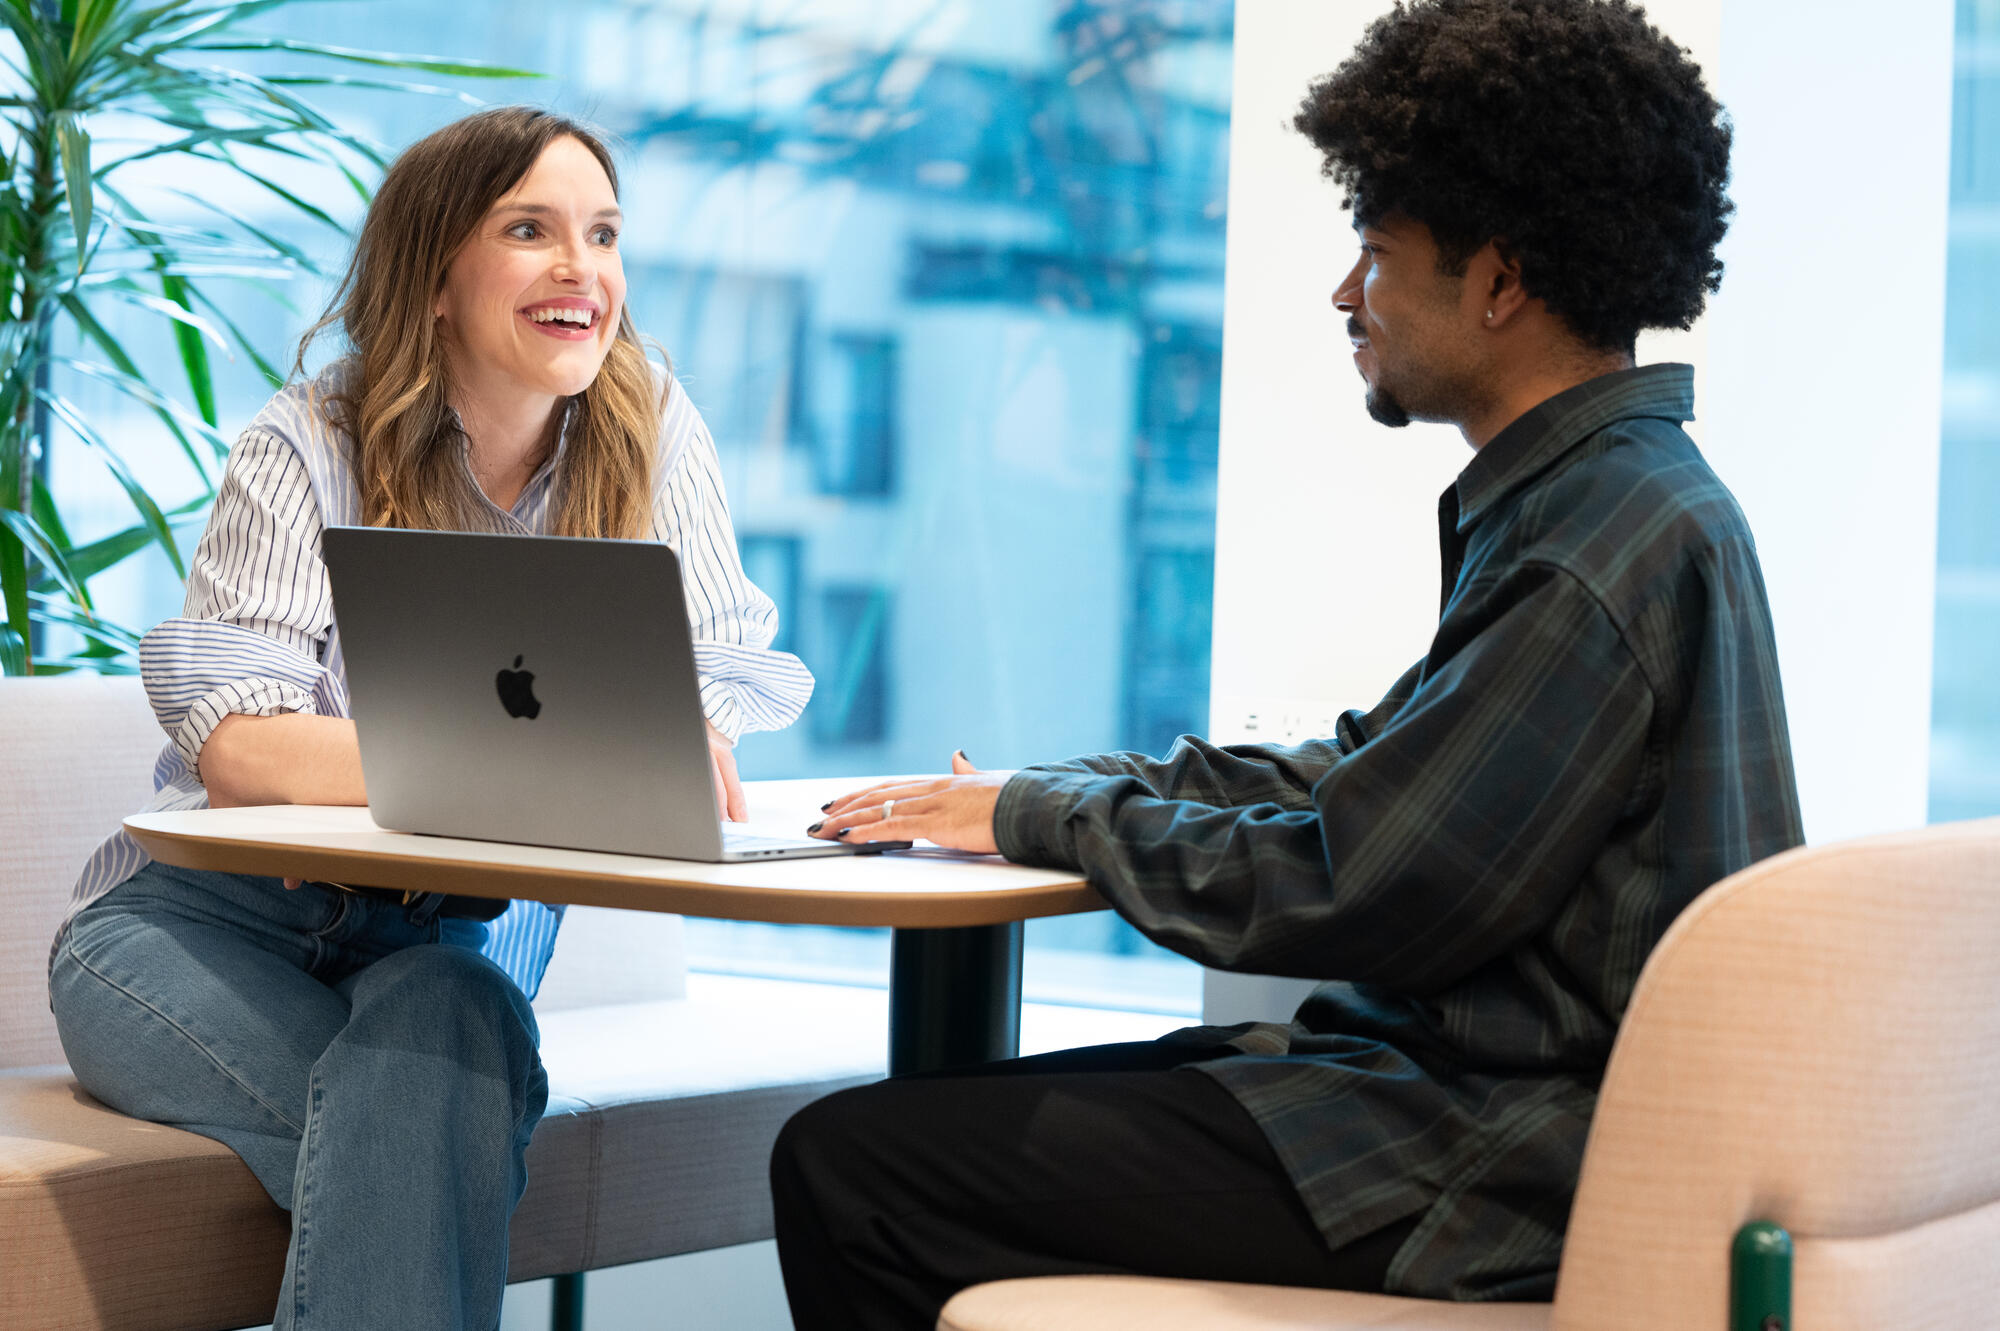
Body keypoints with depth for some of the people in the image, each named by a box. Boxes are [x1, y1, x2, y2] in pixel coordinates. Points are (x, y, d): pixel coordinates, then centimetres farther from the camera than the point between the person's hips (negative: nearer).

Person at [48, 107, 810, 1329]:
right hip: (218, 914, -2)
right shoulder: (308, 449, -10)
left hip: (457, 929, 2)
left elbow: (715, 691, -5)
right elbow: (236, 749, -22)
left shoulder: (650, 426, -2)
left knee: (451, 1011, -34)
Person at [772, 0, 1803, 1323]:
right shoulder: (1630, 497, 14)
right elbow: (1365, 767, 20)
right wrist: (1046, 784, 11)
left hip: (1496, 1186, -10)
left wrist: (1047, 815, -6)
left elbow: (1340, 897, -20)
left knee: (847, 1166, -11)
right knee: (959, 1103, 19)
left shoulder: (1614, 550, -19)